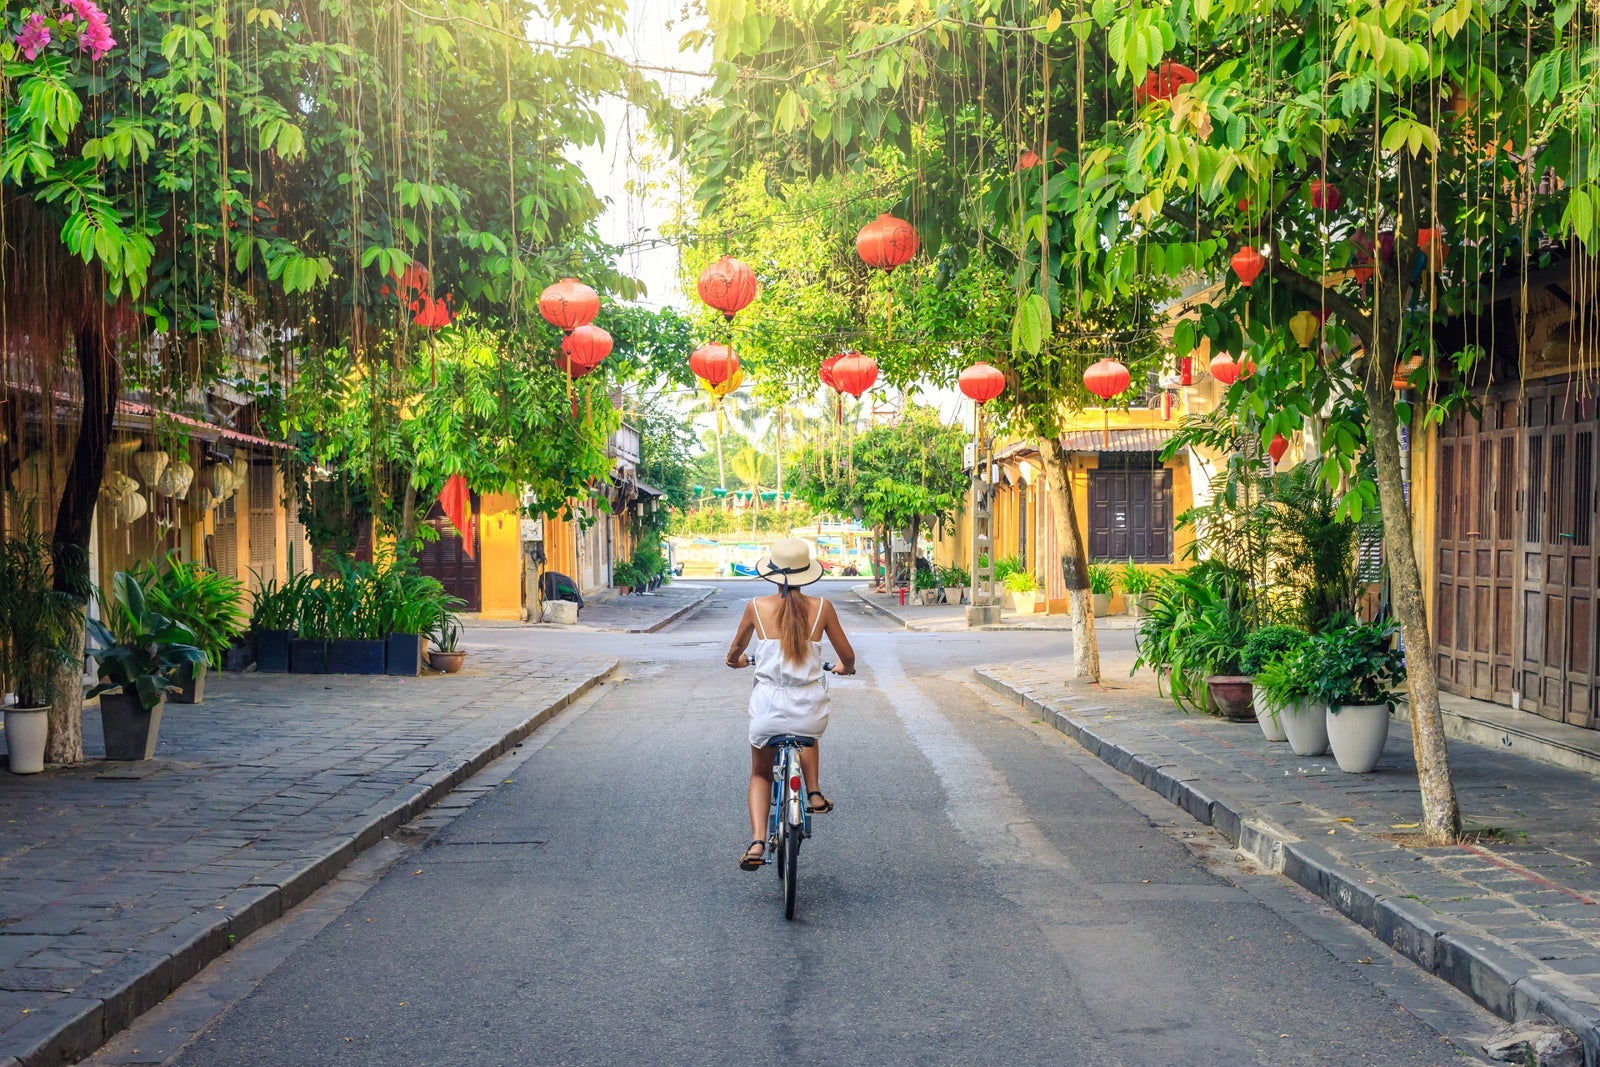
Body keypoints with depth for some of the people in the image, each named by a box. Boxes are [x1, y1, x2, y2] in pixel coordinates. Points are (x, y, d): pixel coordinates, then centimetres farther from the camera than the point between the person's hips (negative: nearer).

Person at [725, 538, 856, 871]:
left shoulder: (757, 606, -1)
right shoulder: (821, 607, -1)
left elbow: (735, 654, 14)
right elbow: (847, 656, 8)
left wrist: (737, 660, 39)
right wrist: (844, 667, 32)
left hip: (768, 708, -1)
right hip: (810, 710, 1)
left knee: (760, 774, 22)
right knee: (808, 734, 40)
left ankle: (757, 842, 4)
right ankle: (814, 794, 27)